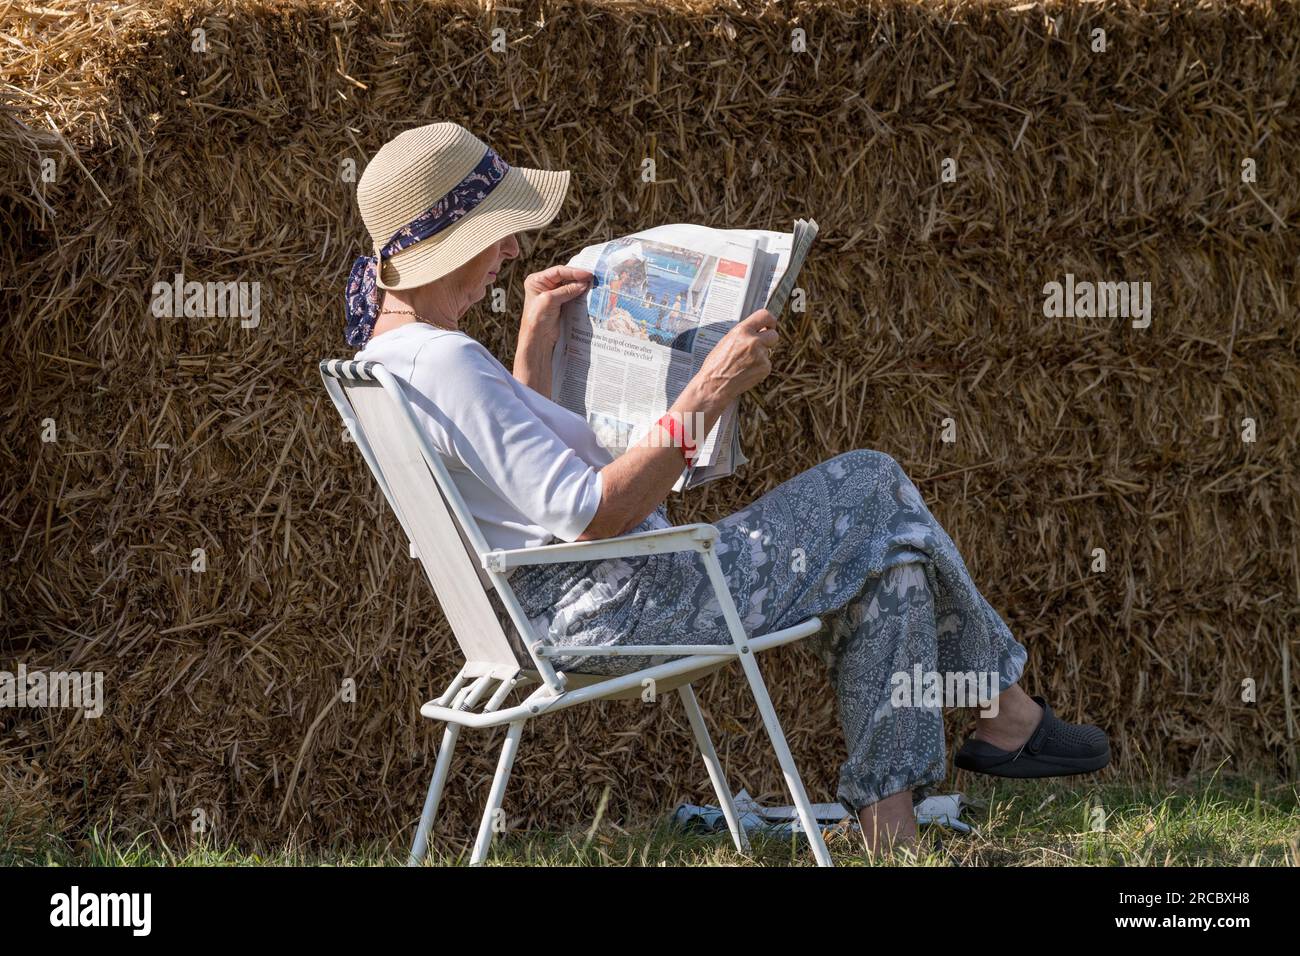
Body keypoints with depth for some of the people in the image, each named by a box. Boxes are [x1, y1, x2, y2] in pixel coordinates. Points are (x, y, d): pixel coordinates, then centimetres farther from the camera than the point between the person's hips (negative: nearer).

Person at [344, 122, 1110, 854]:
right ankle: (1007, 711, 17)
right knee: (873, 489, 1)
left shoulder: (388, 360, 11)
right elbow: (588, 515, -26)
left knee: (878, 546, 14)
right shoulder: (443, 364, -23)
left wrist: (534, 345, 18)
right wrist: (707, 395, -24)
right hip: (611, 606, -11)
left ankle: (888, 823, 11)